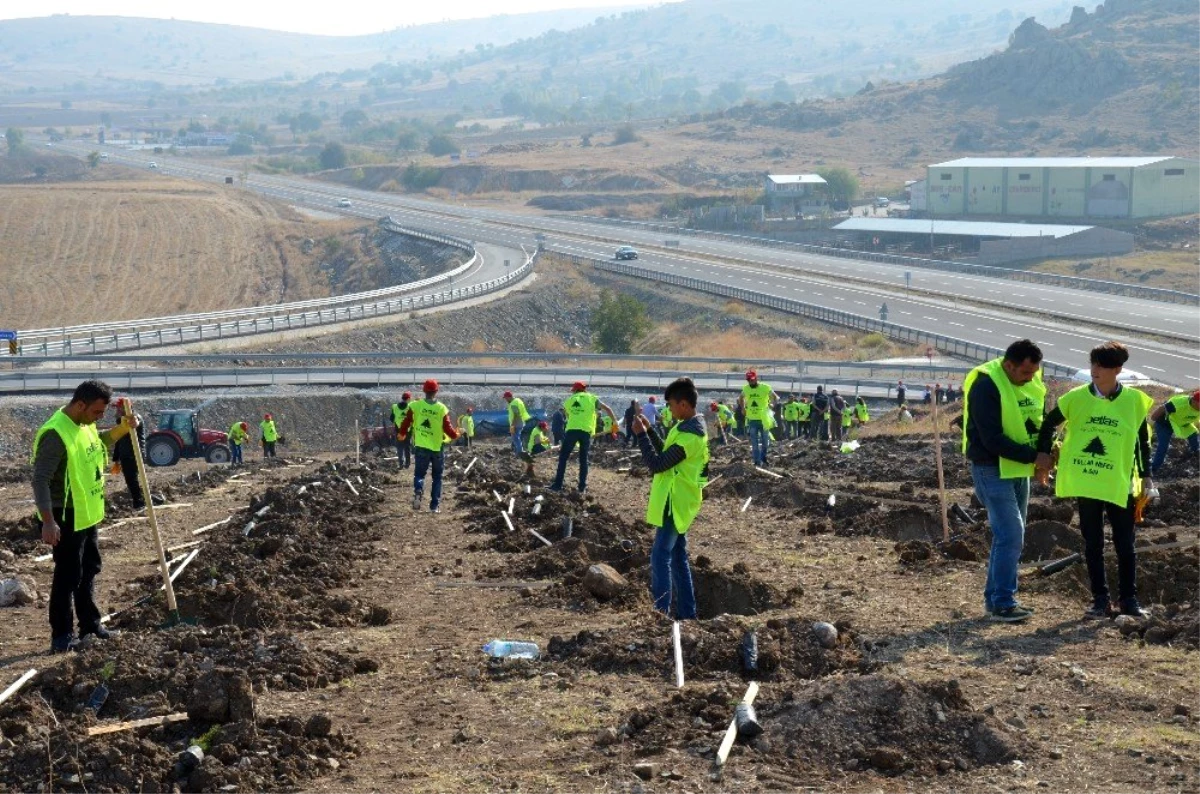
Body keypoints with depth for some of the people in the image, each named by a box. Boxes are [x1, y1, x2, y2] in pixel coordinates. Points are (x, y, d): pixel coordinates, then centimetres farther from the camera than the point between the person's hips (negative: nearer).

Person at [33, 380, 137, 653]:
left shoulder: (85, 425, 4)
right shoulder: (56, 434, -25)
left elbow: (100, 444, 27)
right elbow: (40, 480, -27)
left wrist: (122, 429, 9)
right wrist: (48, 522, -31)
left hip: (87, 514, 10)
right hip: (66, 517, -10)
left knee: (89, 569, 18)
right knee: (68, 575, -4)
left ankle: (90, 625, 31)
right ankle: (62, 636, 3)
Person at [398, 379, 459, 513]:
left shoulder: (415, 406, -6)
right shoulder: (442, 408, -8)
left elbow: (406, 422, -2)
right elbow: (448, 428, -9)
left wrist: (402, 434, 18)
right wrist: (455, 435, 12)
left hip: (421, 447, 0)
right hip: (438, 448, 0)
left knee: (419, 473, 12)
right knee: (437, 477, 13)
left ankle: (418, 492, -19)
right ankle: (435, 505, 9)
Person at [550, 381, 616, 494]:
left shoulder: (569, 400, 17)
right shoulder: (592, 398, 11)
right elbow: (607, 409, 5)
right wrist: (615, 422, 10)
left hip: (572, 430, 0)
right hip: (586, 431, 0)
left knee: (563, 457, 7)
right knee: (583, 460, 10)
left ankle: (558, 484, 2)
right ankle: (583, 487, 8)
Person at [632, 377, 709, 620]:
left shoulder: (689, 435, -23)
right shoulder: (693, 427, 9)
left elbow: (657, 464, -24)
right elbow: (667, 453, 18)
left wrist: (641, 435, -16)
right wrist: (649, 430, 9)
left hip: (674, 505, -10)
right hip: (679, 503, 10)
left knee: (660, 556, -10)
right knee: (678, 556, 15)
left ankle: (660, 611, -11)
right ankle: (687, 612, 20)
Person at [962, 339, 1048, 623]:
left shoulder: (1033, 383, 4)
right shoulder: (985, 386, -20)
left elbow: (1042, 421, 17)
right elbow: (993, 440, -23)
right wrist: (1033, 457, -21)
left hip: (1019, 470, 8)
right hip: (992, 470, -8)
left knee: (1010, 535, 11)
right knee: (1010, 535, -13)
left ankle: (995, 597, 19)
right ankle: (1002, 603, -8)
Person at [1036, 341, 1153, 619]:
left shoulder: (1135, 400, -3)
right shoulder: (1076, 398, -4)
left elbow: (1143, 440, 8)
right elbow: (1049, 424, 8)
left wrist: (1145, 476, 7)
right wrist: (1044, 457, 2)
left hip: (1120, 485, 0)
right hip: (1085, 484, 1)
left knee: (1125, 545, 5)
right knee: (1093, 544, 7)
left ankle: (1128, 599, 16)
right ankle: (1100, 600, 15)